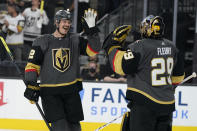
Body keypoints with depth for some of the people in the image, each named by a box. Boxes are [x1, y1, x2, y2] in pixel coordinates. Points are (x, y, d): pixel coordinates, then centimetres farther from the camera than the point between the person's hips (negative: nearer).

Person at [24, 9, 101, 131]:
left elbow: (93, 49, -4)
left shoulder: (75, 40, 7)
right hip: (50, 92, -3)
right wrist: (31, 85, -10)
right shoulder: (42, 42, 1)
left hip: (71, 91, 3)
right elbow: (32, 65, 1)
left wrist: (91, 29, -16)